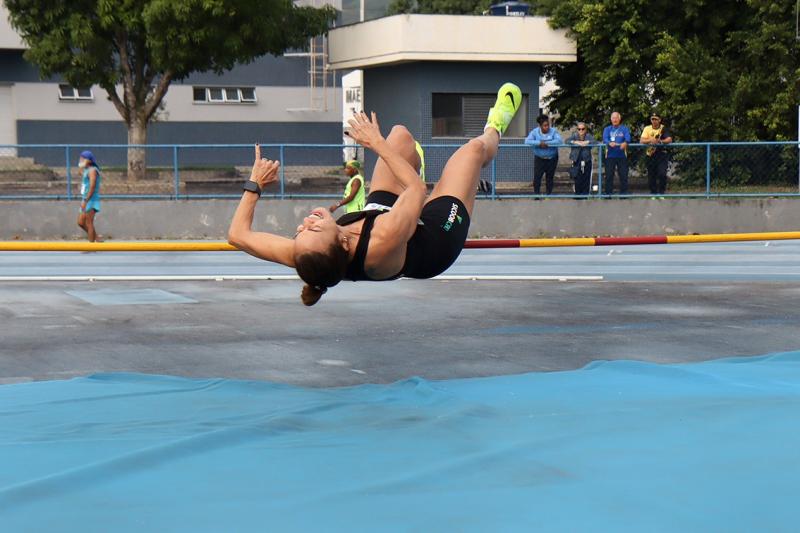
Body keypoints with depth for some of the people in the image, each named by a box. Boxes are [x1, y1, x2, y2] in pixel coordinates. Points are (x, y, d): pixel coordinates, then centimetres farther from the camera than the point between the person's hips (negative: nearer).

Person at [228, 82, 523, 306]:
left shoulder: (306, 258, -39)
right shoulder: (384, 241, -50)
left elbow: (238, 235, -26)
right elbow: (417, 189, -33)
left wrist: (254, 185, -17)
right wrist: (379, 145, -26)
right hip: (437, 234, -5)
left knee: (401, 134, 12)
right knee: (475, 147, 12)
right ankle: (494, 130, 54)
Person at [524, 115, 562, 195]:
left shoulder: (553, 131, -10)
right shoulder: (535, 132, -7)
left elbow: (559, 141, -25)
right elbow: (527, 141, -20)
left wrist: (547, 143, -31)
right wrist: (539, 143, -32)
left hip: (552, 158, 0)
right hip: (539, 158, 0)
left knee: (550, 177, 8)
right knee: (537, 177, -6)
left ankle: (549, 194, 21)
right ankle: (536, 194, 5)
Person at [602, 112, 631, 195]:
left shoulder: (624, 129, 8)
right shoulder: (607, 129, 10)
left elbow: (628, 137, -11)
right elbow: (605, 138, -8)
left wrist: (625, 143, -35)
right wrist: (610, 143, -32)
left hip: (622, 155, 0)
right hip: (610, 156, 0)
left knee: (623, 175, 0)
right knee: (609, 175, 0)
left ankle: (624, 192, 8)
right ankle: (608, 193, 5)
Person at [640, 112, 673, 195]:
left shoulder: (664, 128, -2)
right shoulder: (647, 129, 3)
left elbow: (669, 139, -17)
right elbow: (641, 141, -10)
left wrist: (660, 141, -36)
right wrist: (650, 140, -30)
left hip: (662, 154, -2)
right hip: (651, 155, 2)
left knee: (662, 174, -14)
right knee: (651, 175, 5)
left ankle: (661, 192, 0)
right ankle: (653, 193, 19)